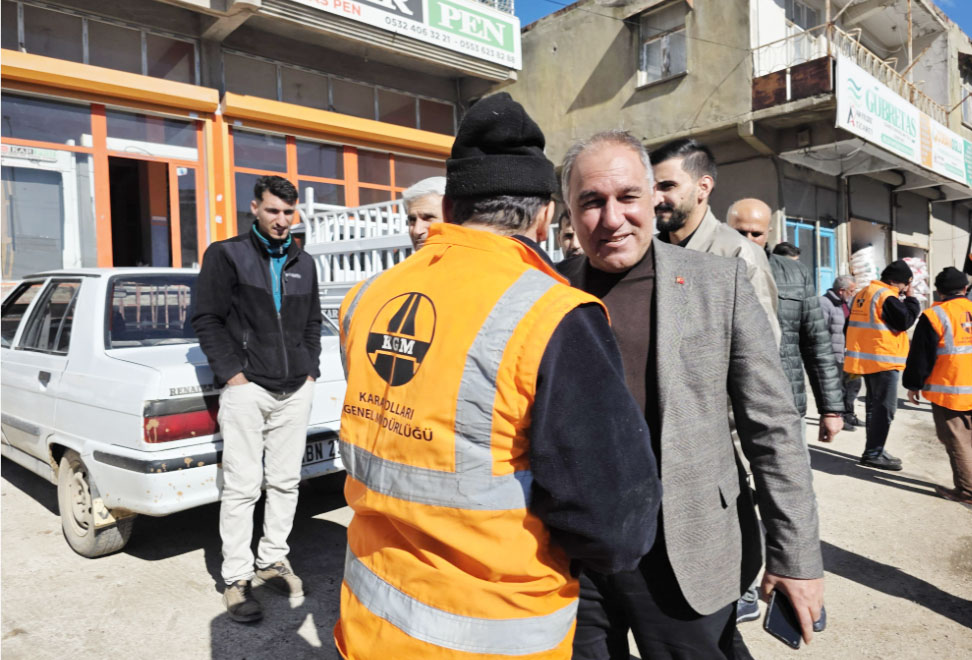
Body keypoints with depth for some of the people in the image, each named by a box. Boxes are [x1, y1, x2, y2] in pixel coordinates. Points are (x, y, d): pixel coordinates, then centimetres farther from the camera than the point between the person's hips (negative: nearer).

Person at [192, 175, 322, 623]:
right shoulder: (226, 255, 1)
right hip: (246, 389, -5)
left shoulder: (304, 264, 15)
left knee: (286, 481, 10)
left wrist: (311, 370, 9)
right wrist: (232, 374, -10)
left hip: (296, 391, 5)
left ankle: (273, 560, 26)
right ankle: (237, 579, 10)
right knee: (242, 487, -2)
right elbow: (206, 320, -3)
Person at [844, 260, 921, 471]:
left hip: (866, 358, 10)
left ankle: (875, 451, 23)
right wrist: (911, 298, -5)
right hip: (883, 360, -10)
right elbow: (906, 320, -16)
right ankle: (873, 454, -4)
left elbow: (854, 325, 17)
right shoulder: (886, 297, -15)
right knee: (885, 408, -5)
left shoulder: (862, 293, 13)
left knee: (874, 405, 16)